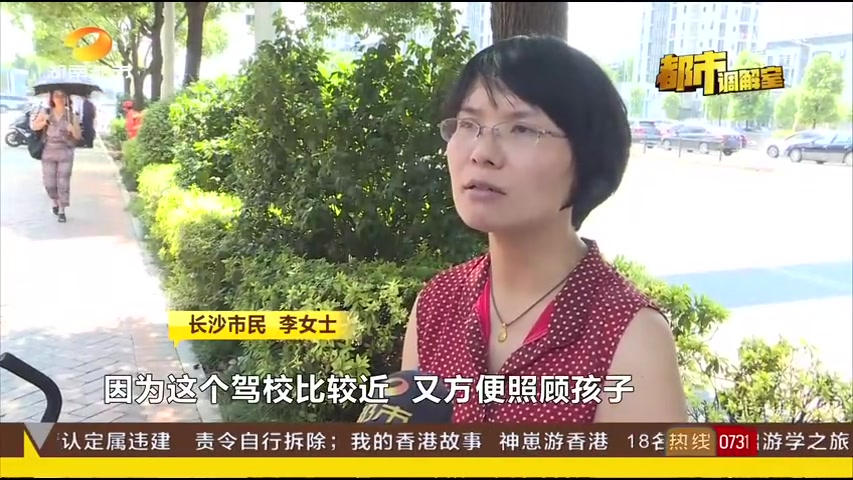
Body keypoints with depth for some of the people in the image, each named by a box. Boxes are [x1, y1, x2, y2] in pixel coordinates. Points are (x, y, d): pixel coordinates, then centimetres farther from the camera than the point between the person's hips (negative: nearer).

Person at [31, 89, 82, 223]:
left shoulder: (71, 115, -3)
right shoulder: (45, 112, 0)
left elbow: (78, 136, -2)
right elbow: (34, 127, 7)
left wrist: (73, 129, -24)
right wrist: (44, 122, -12)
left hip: (65, 153, -2)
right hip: (48, 152, 2)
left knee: (63, 182, -3)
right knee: (49, 182, 7)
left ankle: (62, 211, 4)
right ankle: (55, 202, 35)